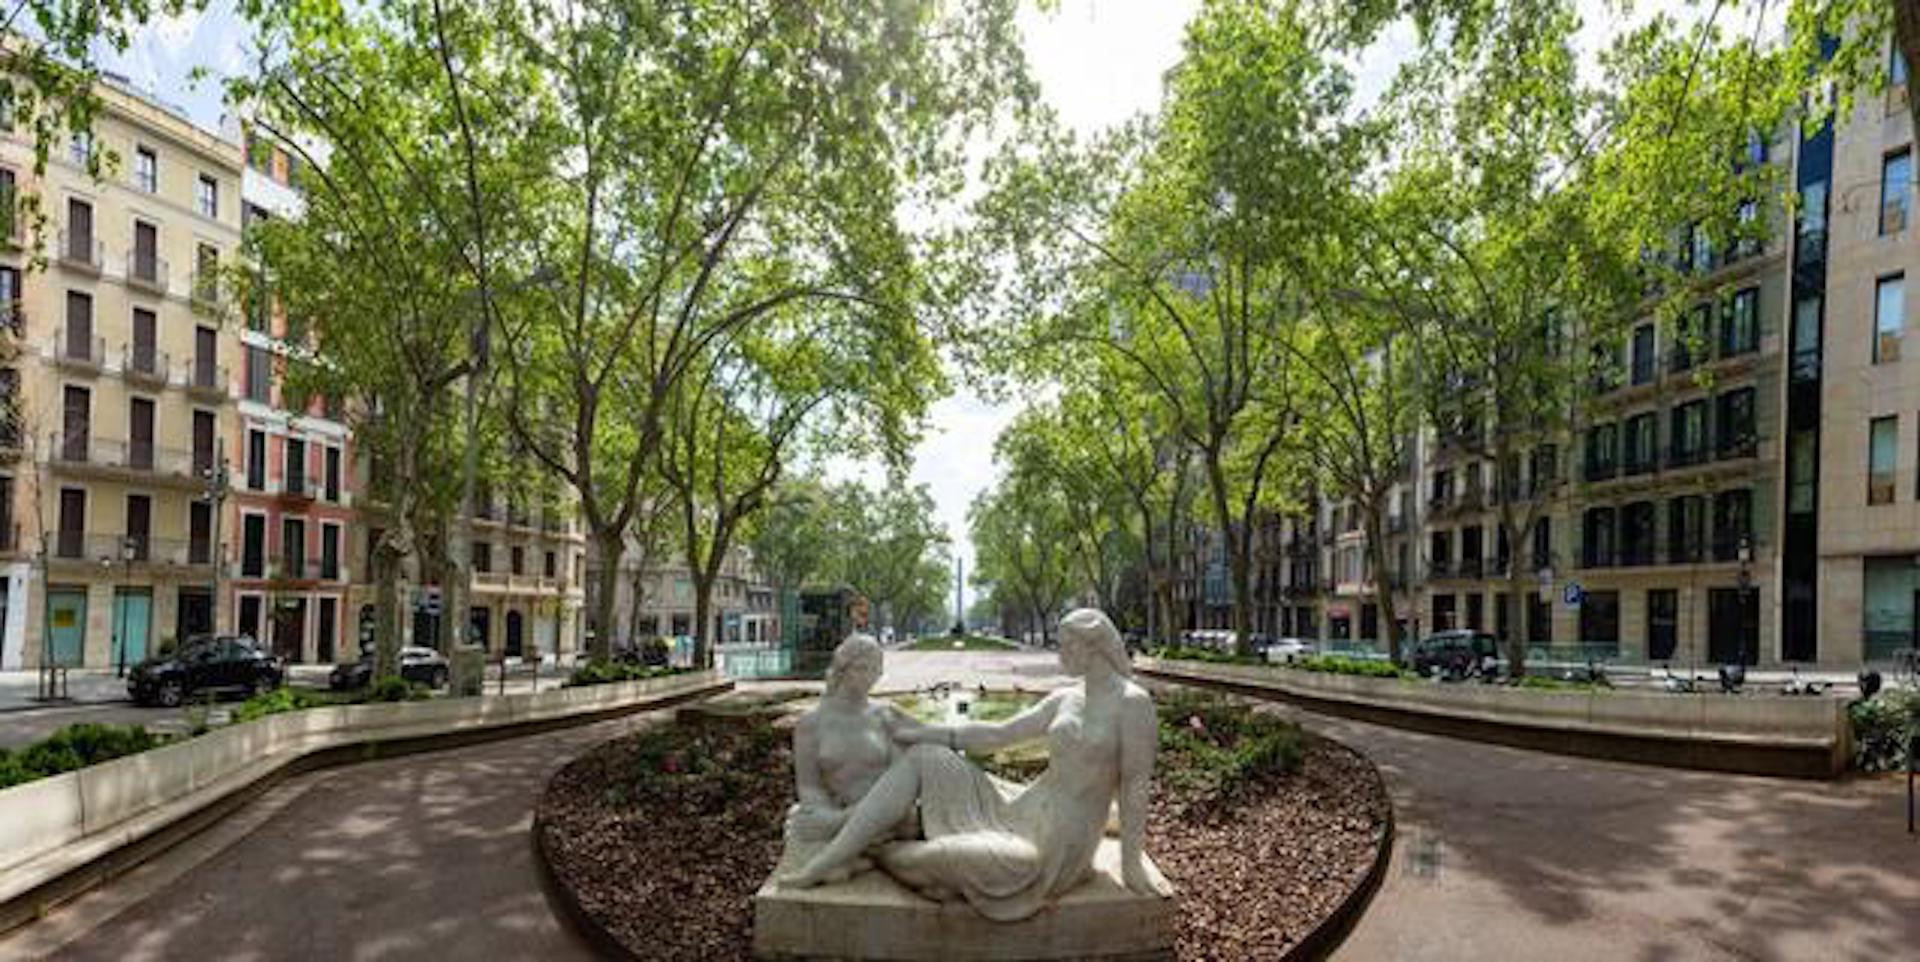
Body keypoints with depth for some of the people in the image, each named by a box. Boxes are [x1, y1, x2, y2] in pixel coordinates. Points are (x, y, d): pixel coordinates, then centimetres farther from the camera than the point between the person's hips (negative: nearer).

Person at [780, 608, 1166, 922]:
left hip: (1057, 847, -8)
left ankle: (875, 853, 7)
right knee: (921, 759, -3)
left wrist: (1131, 864, -10)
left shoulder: (1133, 702, -13)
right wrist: (918, 732, 8)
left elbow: (1135, 786, -12)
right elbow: (999, 734, 10)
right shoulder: (1063, 699, 9)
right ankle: (824, 862, -7)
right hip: (1023, 811, 8)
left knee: (945, 857, -30)